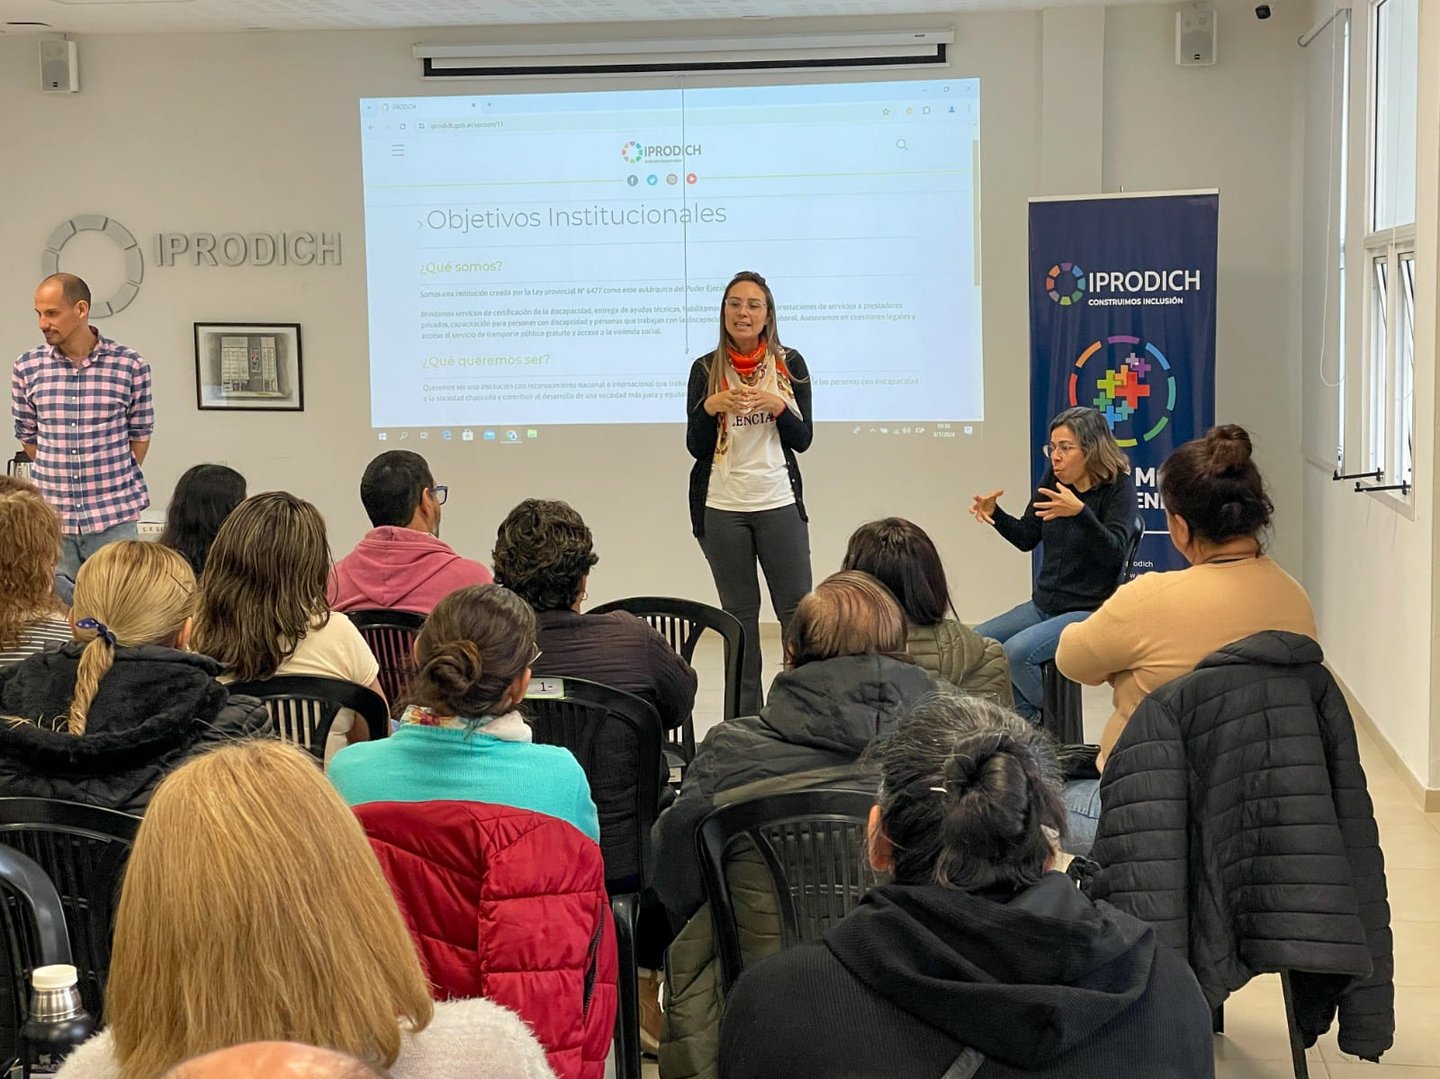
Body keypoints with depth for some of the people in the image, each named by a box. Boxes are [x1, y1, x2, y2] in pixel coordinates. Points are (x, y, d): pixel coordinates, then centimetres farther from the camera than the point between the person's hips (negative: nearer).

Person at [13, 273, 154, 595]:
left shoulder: (131, 366, -4)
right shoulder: (27, 368, 1)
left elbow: (140, 435, 5)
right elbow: (27, 436, 11)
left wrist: (109, 482, 7)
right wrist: (56, 477, 12)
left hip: (113, 518, -2)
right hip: (51, 518, 2)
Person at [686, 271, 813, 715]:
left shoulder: (790, 364, 3)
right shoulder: (705, 369, 2)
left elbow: (803, 440, 1)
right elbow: (696, 447, -1)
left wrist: (778, 408, -17)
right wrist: (711, 407, -19)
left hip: (779, 505, 0)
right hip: (722, 509, 0)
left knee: (797, 607, -2)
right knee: (738, 613, 7)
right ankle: (745, 717, 12)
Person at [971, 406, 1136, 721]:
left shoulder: (1118, 488, -12)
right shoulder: (1053, 479, 4)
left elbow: (1114, 553, -24)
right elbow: (1027, 538, 10)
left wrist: (1080, 512, -39)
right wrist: (995, 514, -9)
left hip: (1089, 610, -7)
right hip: (1043, 605, 7)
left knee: (1017, 651, -27)